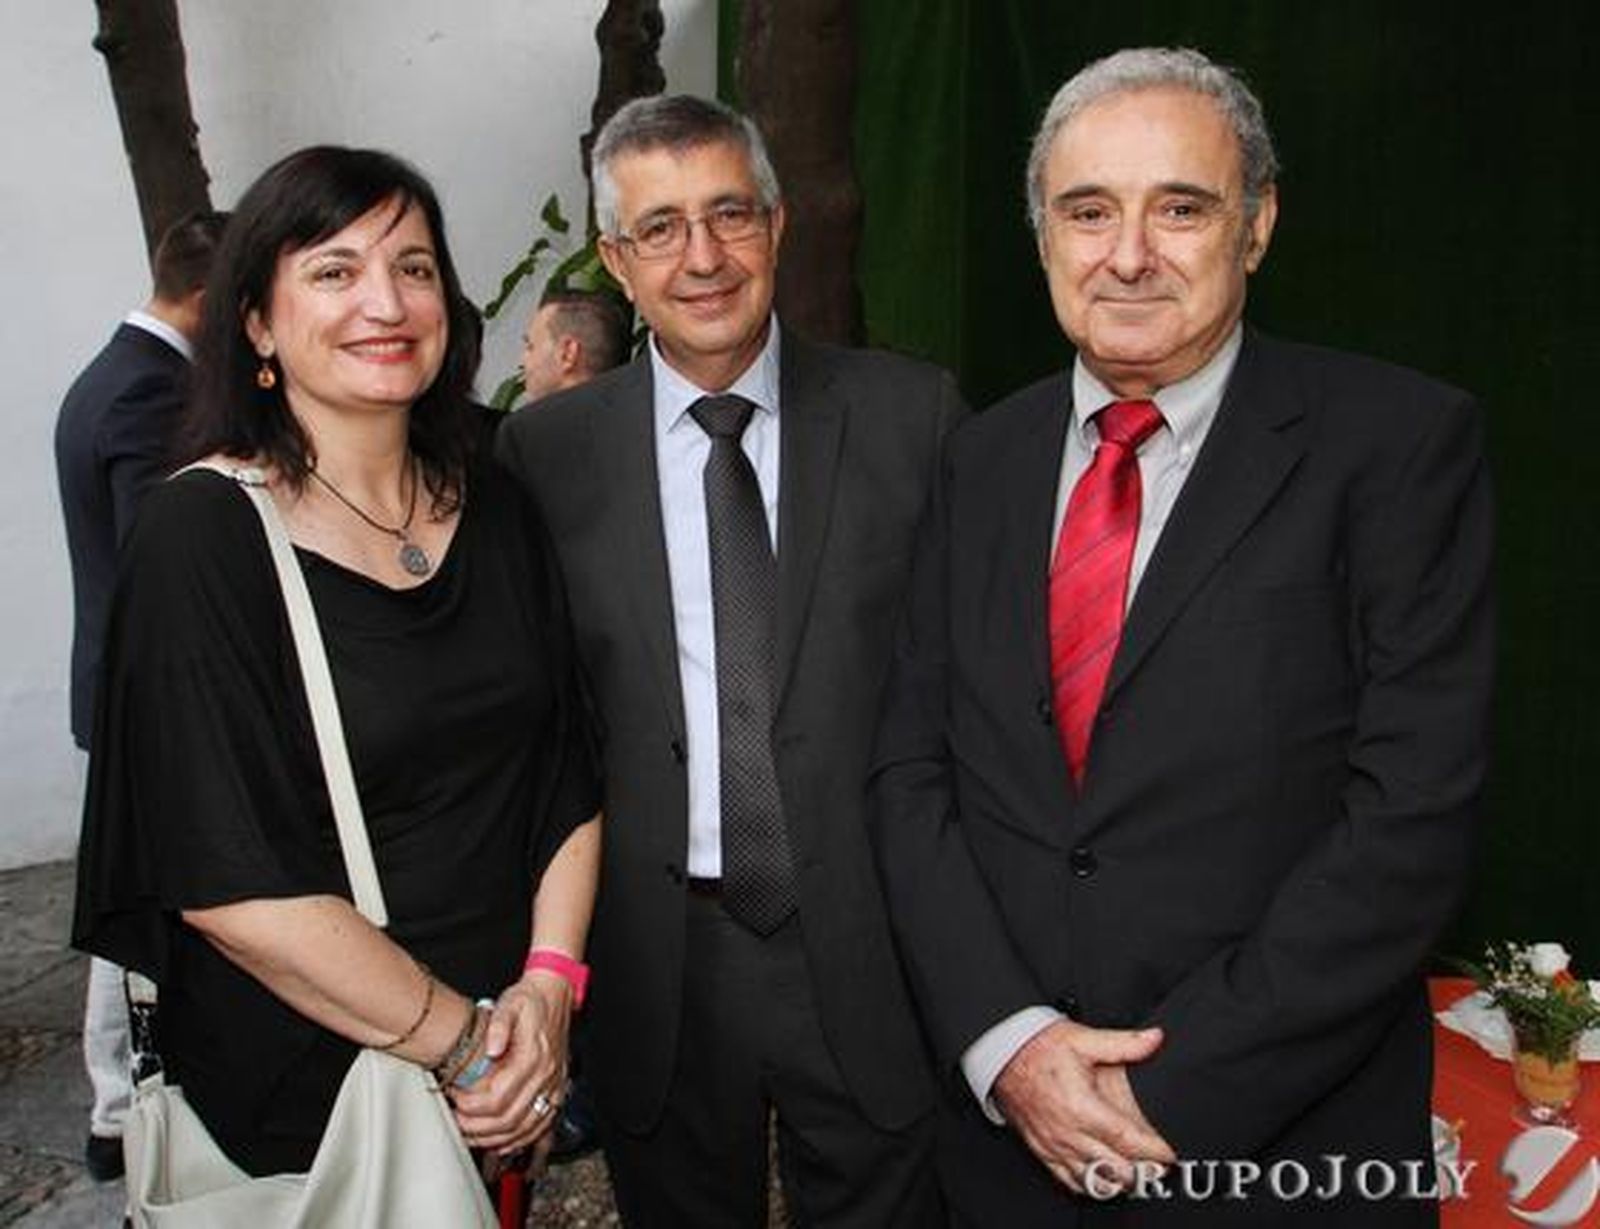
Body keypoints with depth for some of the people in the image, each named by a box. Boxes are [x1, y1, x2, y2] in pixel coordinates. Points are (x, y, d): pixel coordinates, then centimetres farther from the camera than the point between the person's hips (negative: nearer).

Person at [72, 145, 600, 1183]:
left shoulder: (497, 514, 1)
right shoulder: (201, 539, -15)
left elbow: (568, 782, 4)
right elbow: (227, 884, -20)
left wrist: (546, 989, -10)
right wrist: (463, 1043, -15)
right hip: (300, 1097, -4)